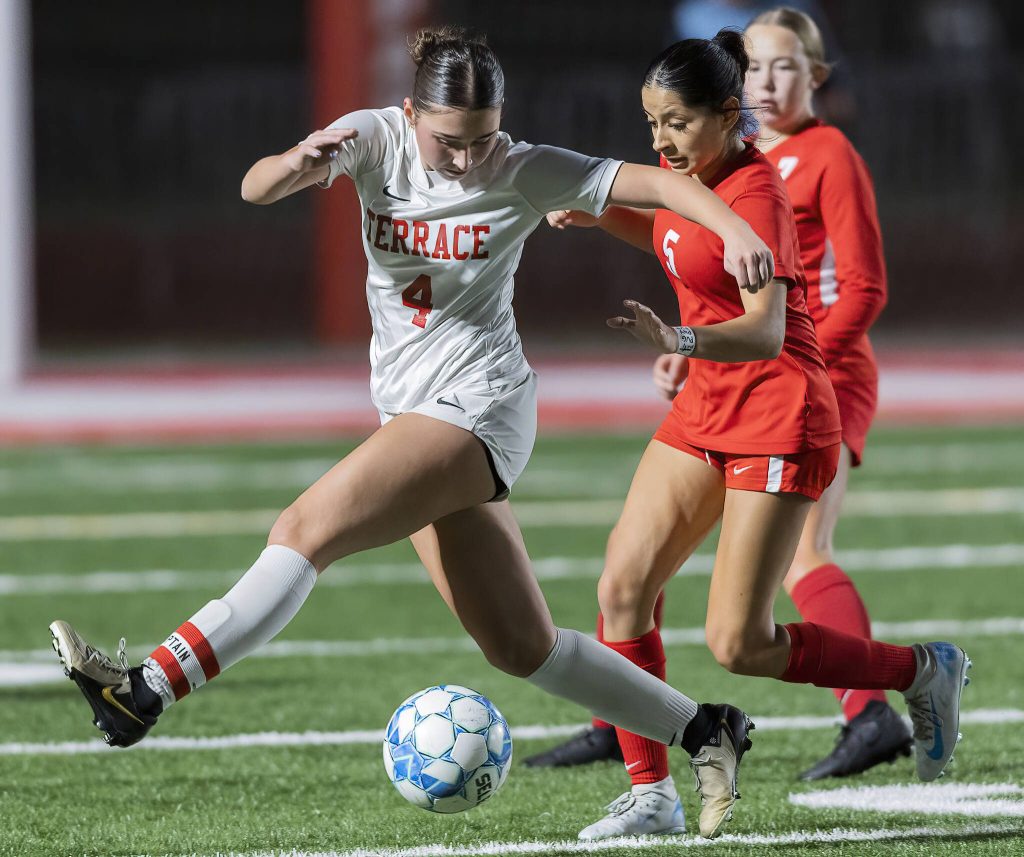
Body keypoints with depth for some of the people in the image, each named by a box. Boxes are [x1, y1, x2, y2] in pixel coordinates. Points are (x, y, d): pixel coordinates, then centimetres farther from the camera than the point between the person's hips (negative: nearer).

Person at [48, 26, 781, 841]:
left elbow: (657, 182, -10)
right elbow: (255, 189, -14)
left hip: (478, 406, -6)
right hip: (414, 408, 6)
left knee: (309, 528, -23)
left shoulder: (524, 172, -8)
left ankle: (150, 687, -28)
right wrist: (298, 163, -38)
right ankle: (704, 731, 22)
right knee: (523, 649, 10)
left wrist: (737, 229, -29)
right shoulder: (376, 138, -1)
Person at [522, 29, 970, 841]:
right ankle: (651, 792, 4)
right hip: (704, 411, 8)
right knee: (622, 590, -3)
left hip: (779, 423, -8)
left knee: (739, 644, -9)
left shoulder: (756, 192, -22)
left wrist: (681, 340, -52)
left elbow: (764, 330, -34)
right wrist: (604, 217, 12)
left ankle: (923, 670, 11)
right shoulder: (691, 169, 3)